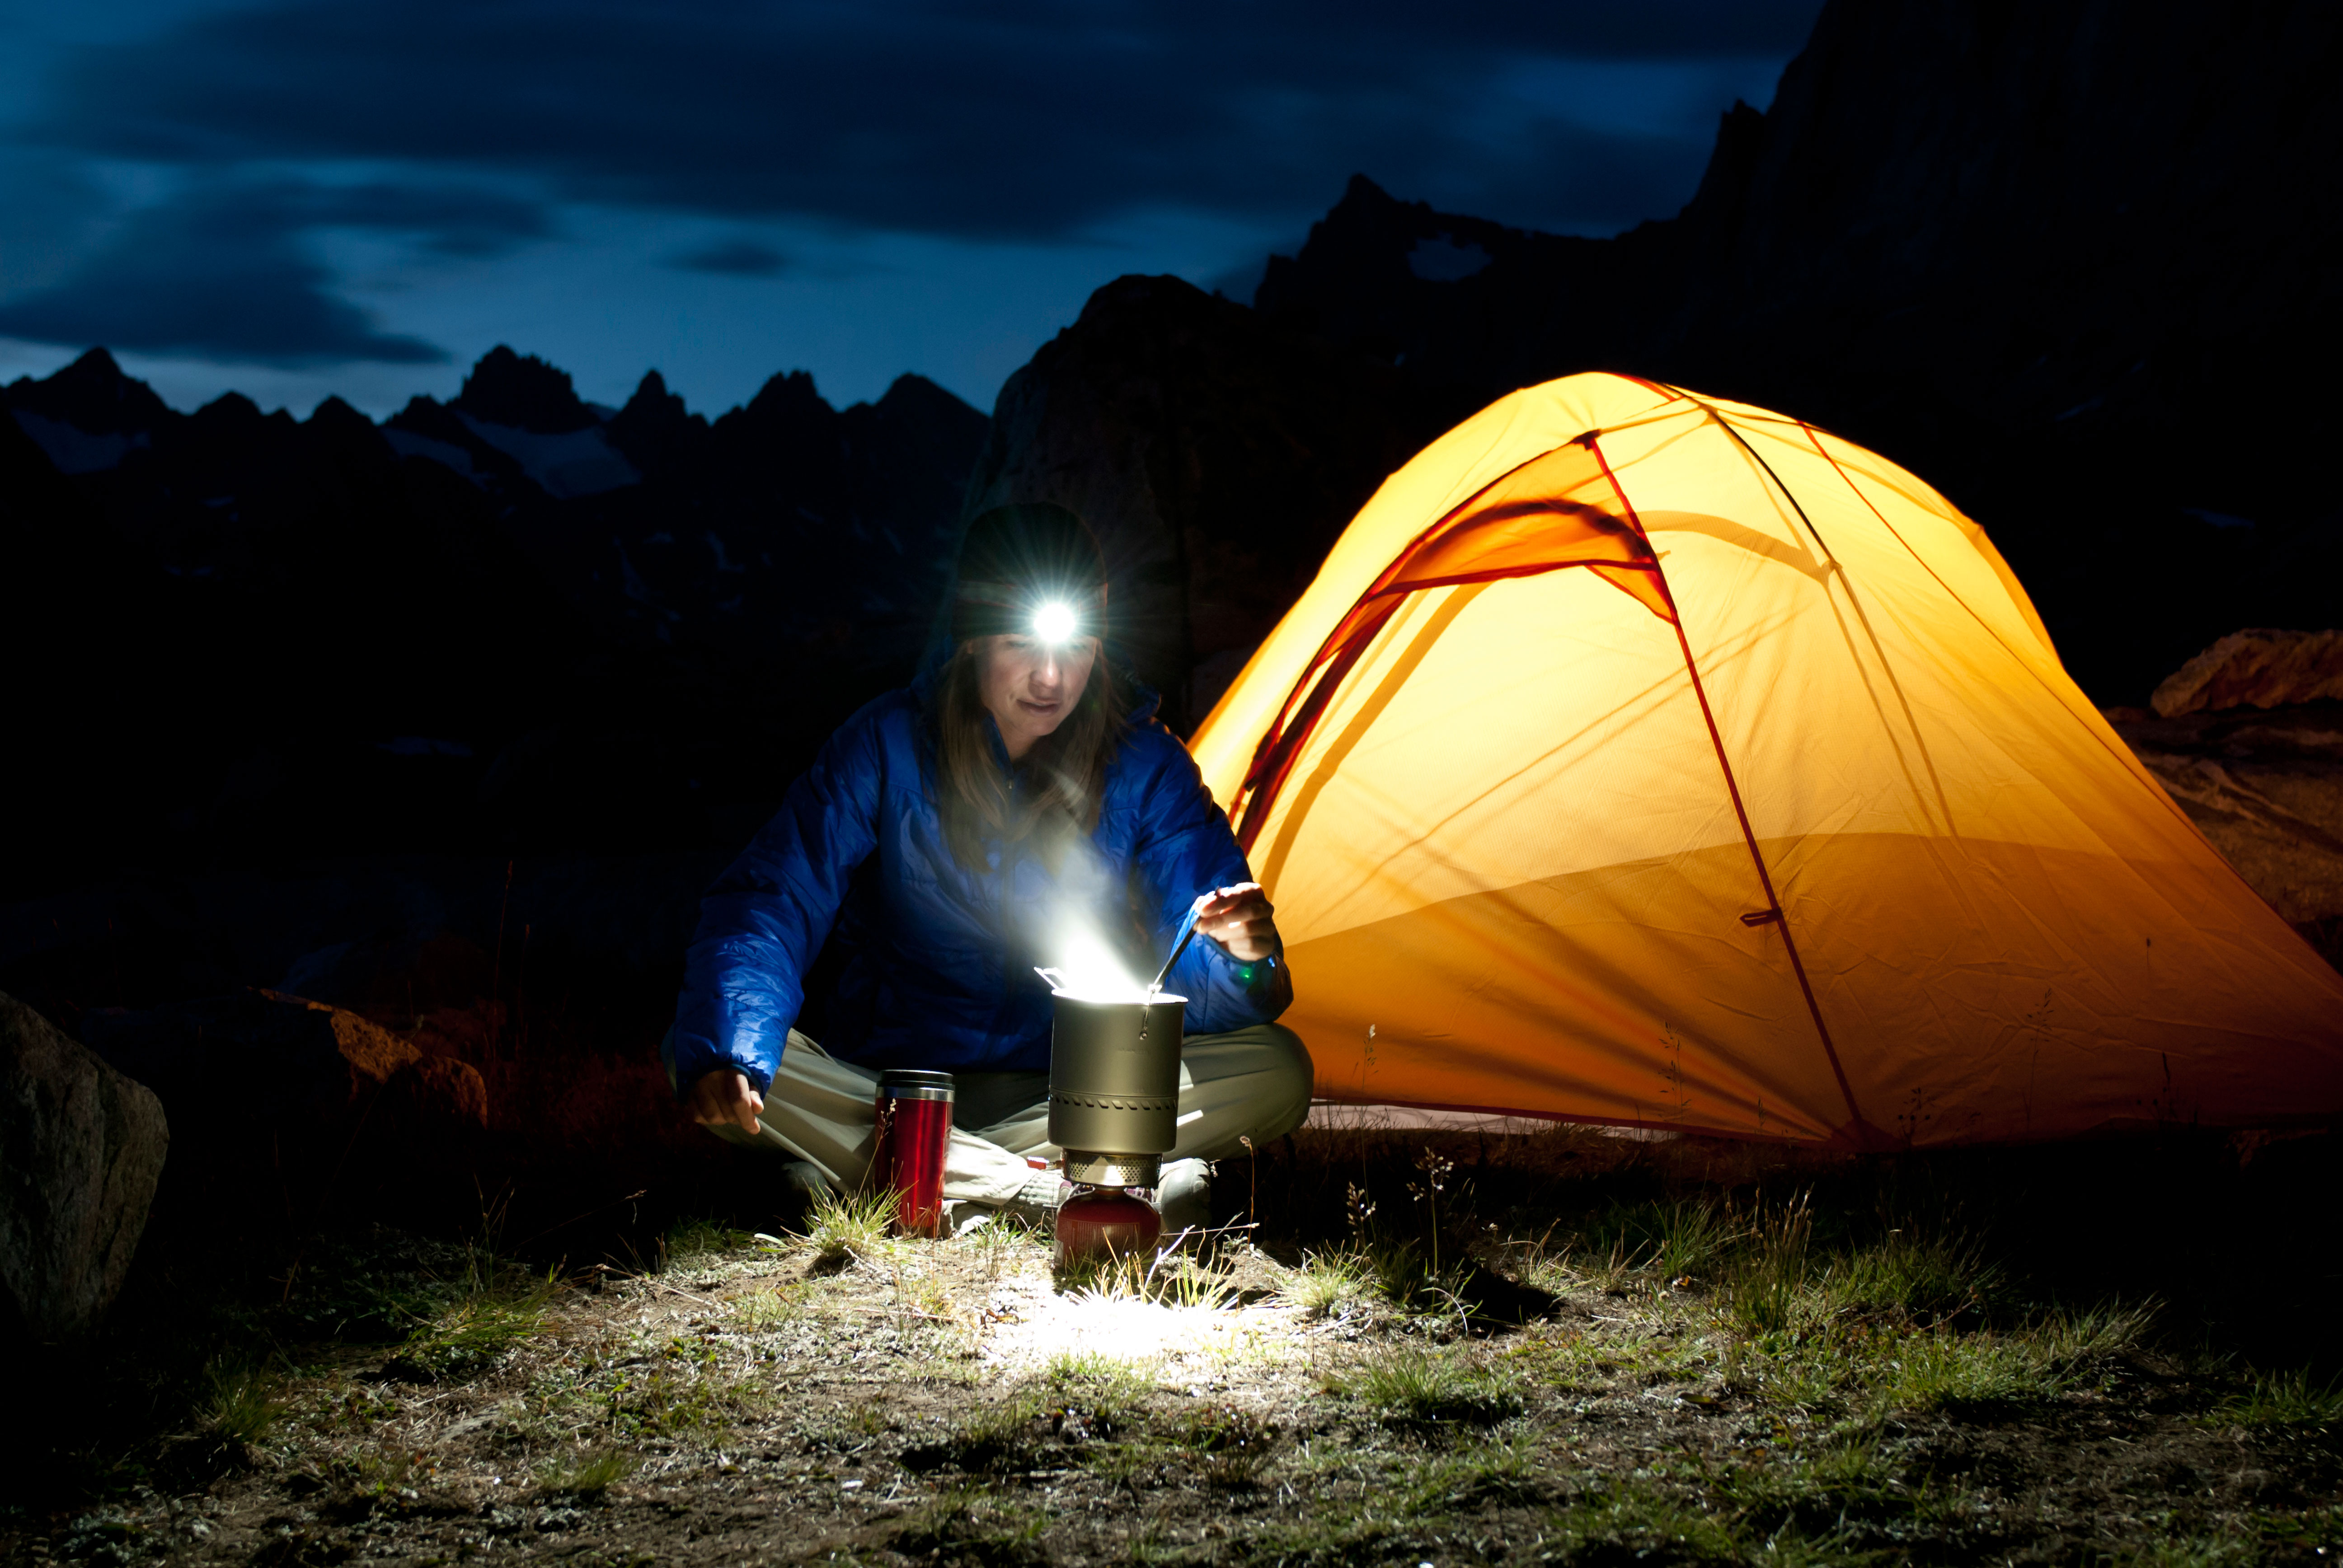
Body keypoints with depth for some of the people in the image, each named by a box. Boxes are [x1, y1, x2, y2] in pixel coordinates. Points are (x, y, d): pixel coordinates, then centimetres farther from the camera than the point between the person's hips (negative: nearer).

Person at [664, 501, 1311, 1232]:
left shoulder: (1146, 766, -4)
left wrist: (1241, 961, -36)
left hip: (1075, 1095, 1)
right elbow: (769, 901, -14)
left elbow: (1196, 979, -9)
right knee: (704, 1063, -29)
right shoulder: (888, 744, -7)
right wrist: (724, 1054, -34)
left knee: (1277, 1074, -24)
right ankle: (1065, 1196, -35)